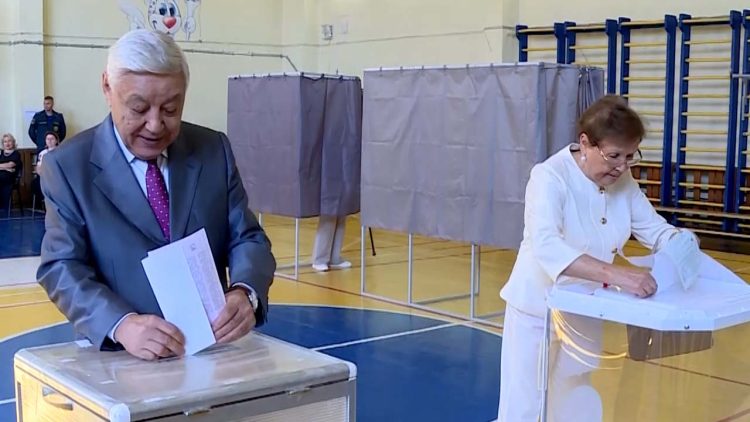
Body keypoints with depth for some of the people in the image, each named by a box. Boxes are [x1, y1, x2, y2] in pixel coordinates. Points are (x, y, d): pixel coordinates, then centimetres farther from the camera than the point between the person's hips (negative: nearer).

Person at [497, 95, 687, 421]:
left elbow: (654, 228, 3)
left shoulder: (621, 181, -6)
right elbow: (547, 247, -41)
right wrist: (615, 274, -52)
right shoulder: (549, 177, -26)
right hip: (538, 309, -6)